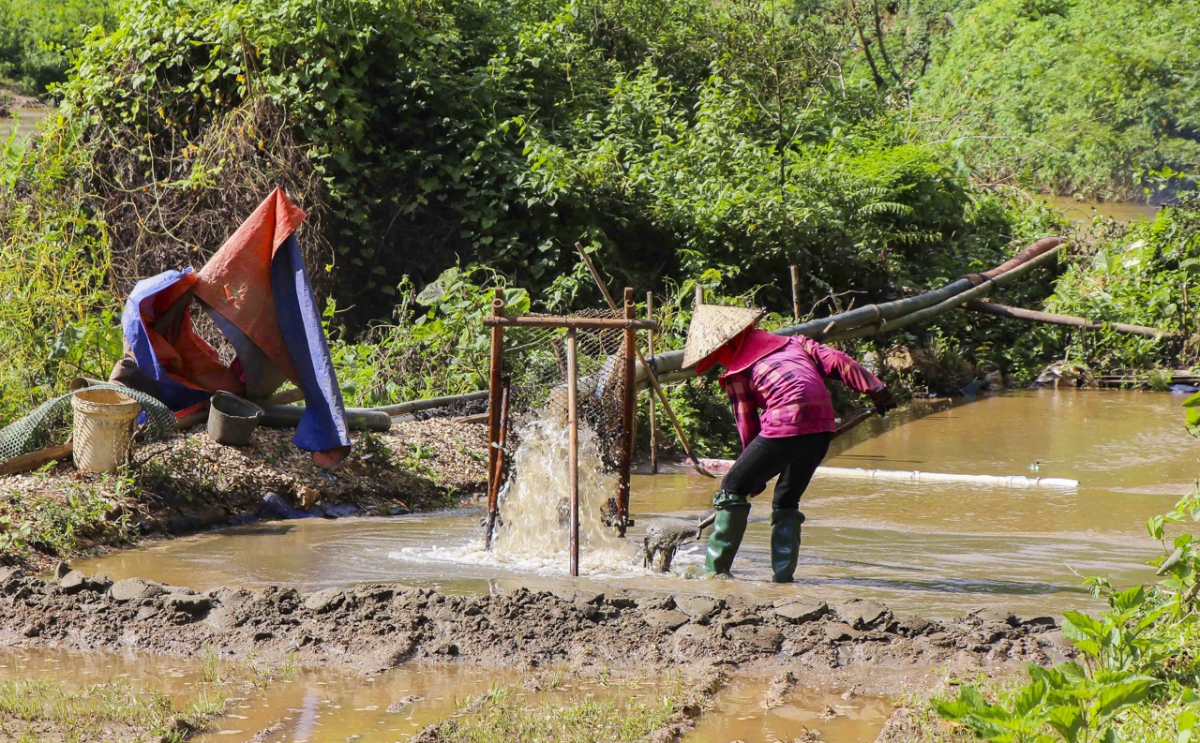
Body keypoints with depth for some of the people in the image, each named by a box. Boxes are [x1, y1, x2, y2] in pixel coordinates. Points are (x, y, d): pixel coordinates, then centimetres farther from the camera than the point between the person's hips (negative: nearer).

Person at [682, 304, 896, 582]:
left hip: (785, 427, -6)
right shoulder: (793, 343, 23)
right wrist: (876, 389, 9)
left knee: (733, 489, 9)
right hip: (823, 428, 6)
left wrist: (756, 478, 21)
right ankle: (783, 574, 13)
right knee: (786, 501, 21)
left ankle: (715, 568, 6)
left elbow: (747, 424, 12)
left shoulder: (737, 372, 8)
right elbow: (836, 361, 12)